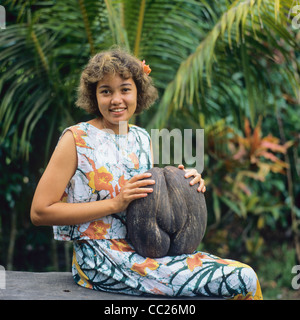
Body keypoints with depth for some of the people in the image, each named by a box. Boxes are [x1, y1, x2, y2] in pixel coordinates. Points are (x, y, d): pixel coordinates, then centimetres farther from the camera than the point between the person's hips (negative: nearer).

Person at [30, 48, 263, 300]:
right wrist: (115, 203, -17)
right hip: (104, 261, -7)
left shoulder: (141, 138, 12)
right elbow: (40, 212, -13)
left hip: (143, 251, 7)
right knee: (242, 280, -16)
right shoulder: (77, 139, -8)